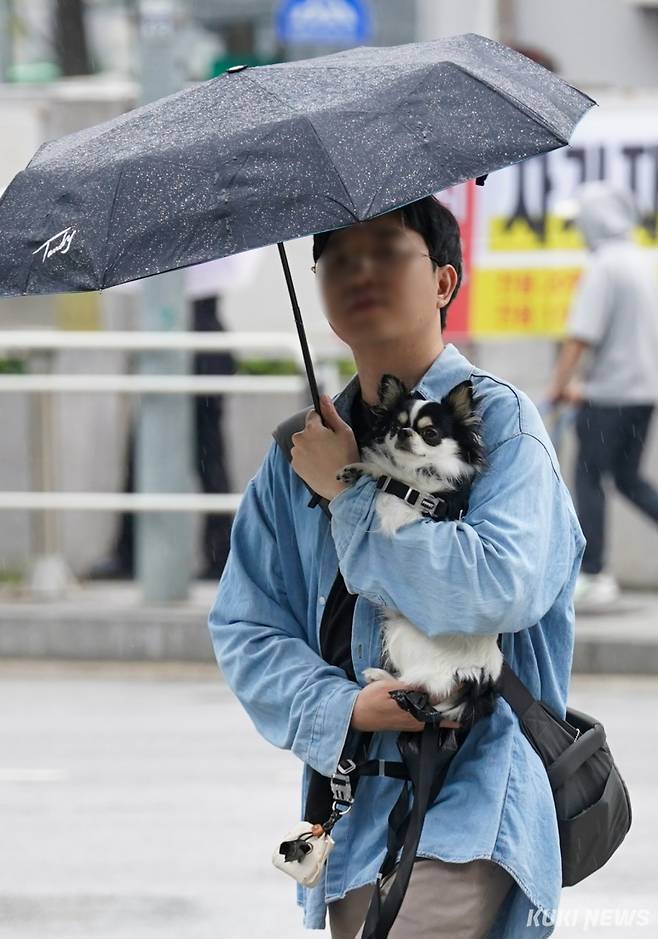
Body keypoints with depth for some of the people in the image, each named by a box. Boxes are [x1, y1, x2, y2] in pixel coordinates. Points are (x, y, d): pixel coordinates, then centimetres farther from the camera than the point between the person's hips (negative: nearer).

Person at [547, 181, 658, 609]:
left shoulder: (604, 267, -15)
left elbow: (581, 335, -20)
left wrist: (560, 385, -11)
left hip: (609, 392, -8)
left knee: (589, 478, 1)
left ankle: (593, 576, 2)